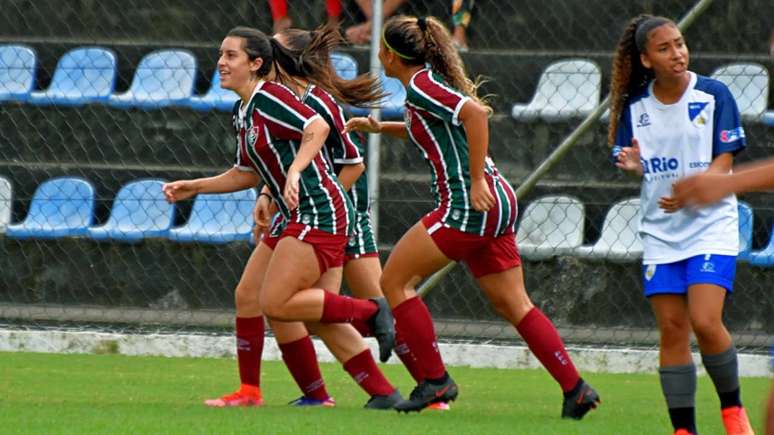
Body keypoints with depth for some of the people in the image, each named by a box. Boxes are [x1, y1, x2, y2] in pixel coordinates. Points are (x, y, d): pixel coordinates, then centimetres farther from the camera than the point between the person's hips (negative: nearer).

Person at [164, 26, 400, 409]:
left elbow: (317, 127, -27)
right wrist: (193, 188, 21)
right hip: (299, 218, 10)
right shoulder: (242, 112, 16)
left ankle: (370, 311, 0)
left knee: (276, 303, -13)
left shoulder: (268, 97, -13)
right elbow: (247, 173, 26)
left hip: (319, 212, -10)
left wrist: (295, 171, -37)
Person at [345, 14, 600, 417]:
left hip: (469, 205, -9)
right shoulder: (429, 80, 17)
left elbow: (475, 112, -26)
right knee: (514, 305, 9)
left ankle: (435, 381, 1)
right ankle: (575, 389, 3)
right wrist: (380, 127, 28)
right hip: (494, 204, 9)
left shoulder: (420, 86, -11)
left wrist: (477, 179, -24)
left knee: (394, 281, 1)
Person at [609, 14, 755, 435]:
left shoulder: (714, 95, -5)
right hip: (660, 231, 3)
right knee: (672, 329, 0)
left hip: (710, 224, -3)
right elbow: (628, 160, 9)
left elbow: (724, 162, -7)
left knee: (705, 322, -17)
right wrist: (633, 165, -15)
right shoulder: (635, 106, 4)